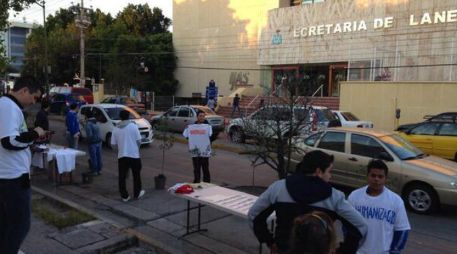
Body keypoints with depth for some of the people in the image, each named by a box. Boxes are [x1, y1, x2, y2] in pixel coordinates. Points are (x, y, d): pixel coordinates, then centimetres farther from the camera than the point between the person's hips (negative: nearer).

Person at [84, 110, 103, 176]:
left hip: (93, 143, -7)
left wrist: (88, 139, -1)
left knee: (93, 157, 3)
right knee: (98, 156, 13)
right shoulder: (96, 122, 7)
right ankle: (99, 169, 23)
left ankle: (94, 171, 11)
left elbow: (89, 135, -23)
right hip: (99, 141, 7)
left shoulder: (88, 124, -17)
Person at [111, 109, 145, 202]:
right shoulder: (133, 126, -6)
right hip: (134, 155, -2)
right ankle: (137, 193, 24)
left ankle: (124, 196, 11)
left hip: (122, 156, 2)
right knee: (136, 175, 14)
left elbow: (113, 144, 4)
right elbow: (139, 140, -7)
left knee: (122, 177, 9)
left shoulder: (116, 129, 2)